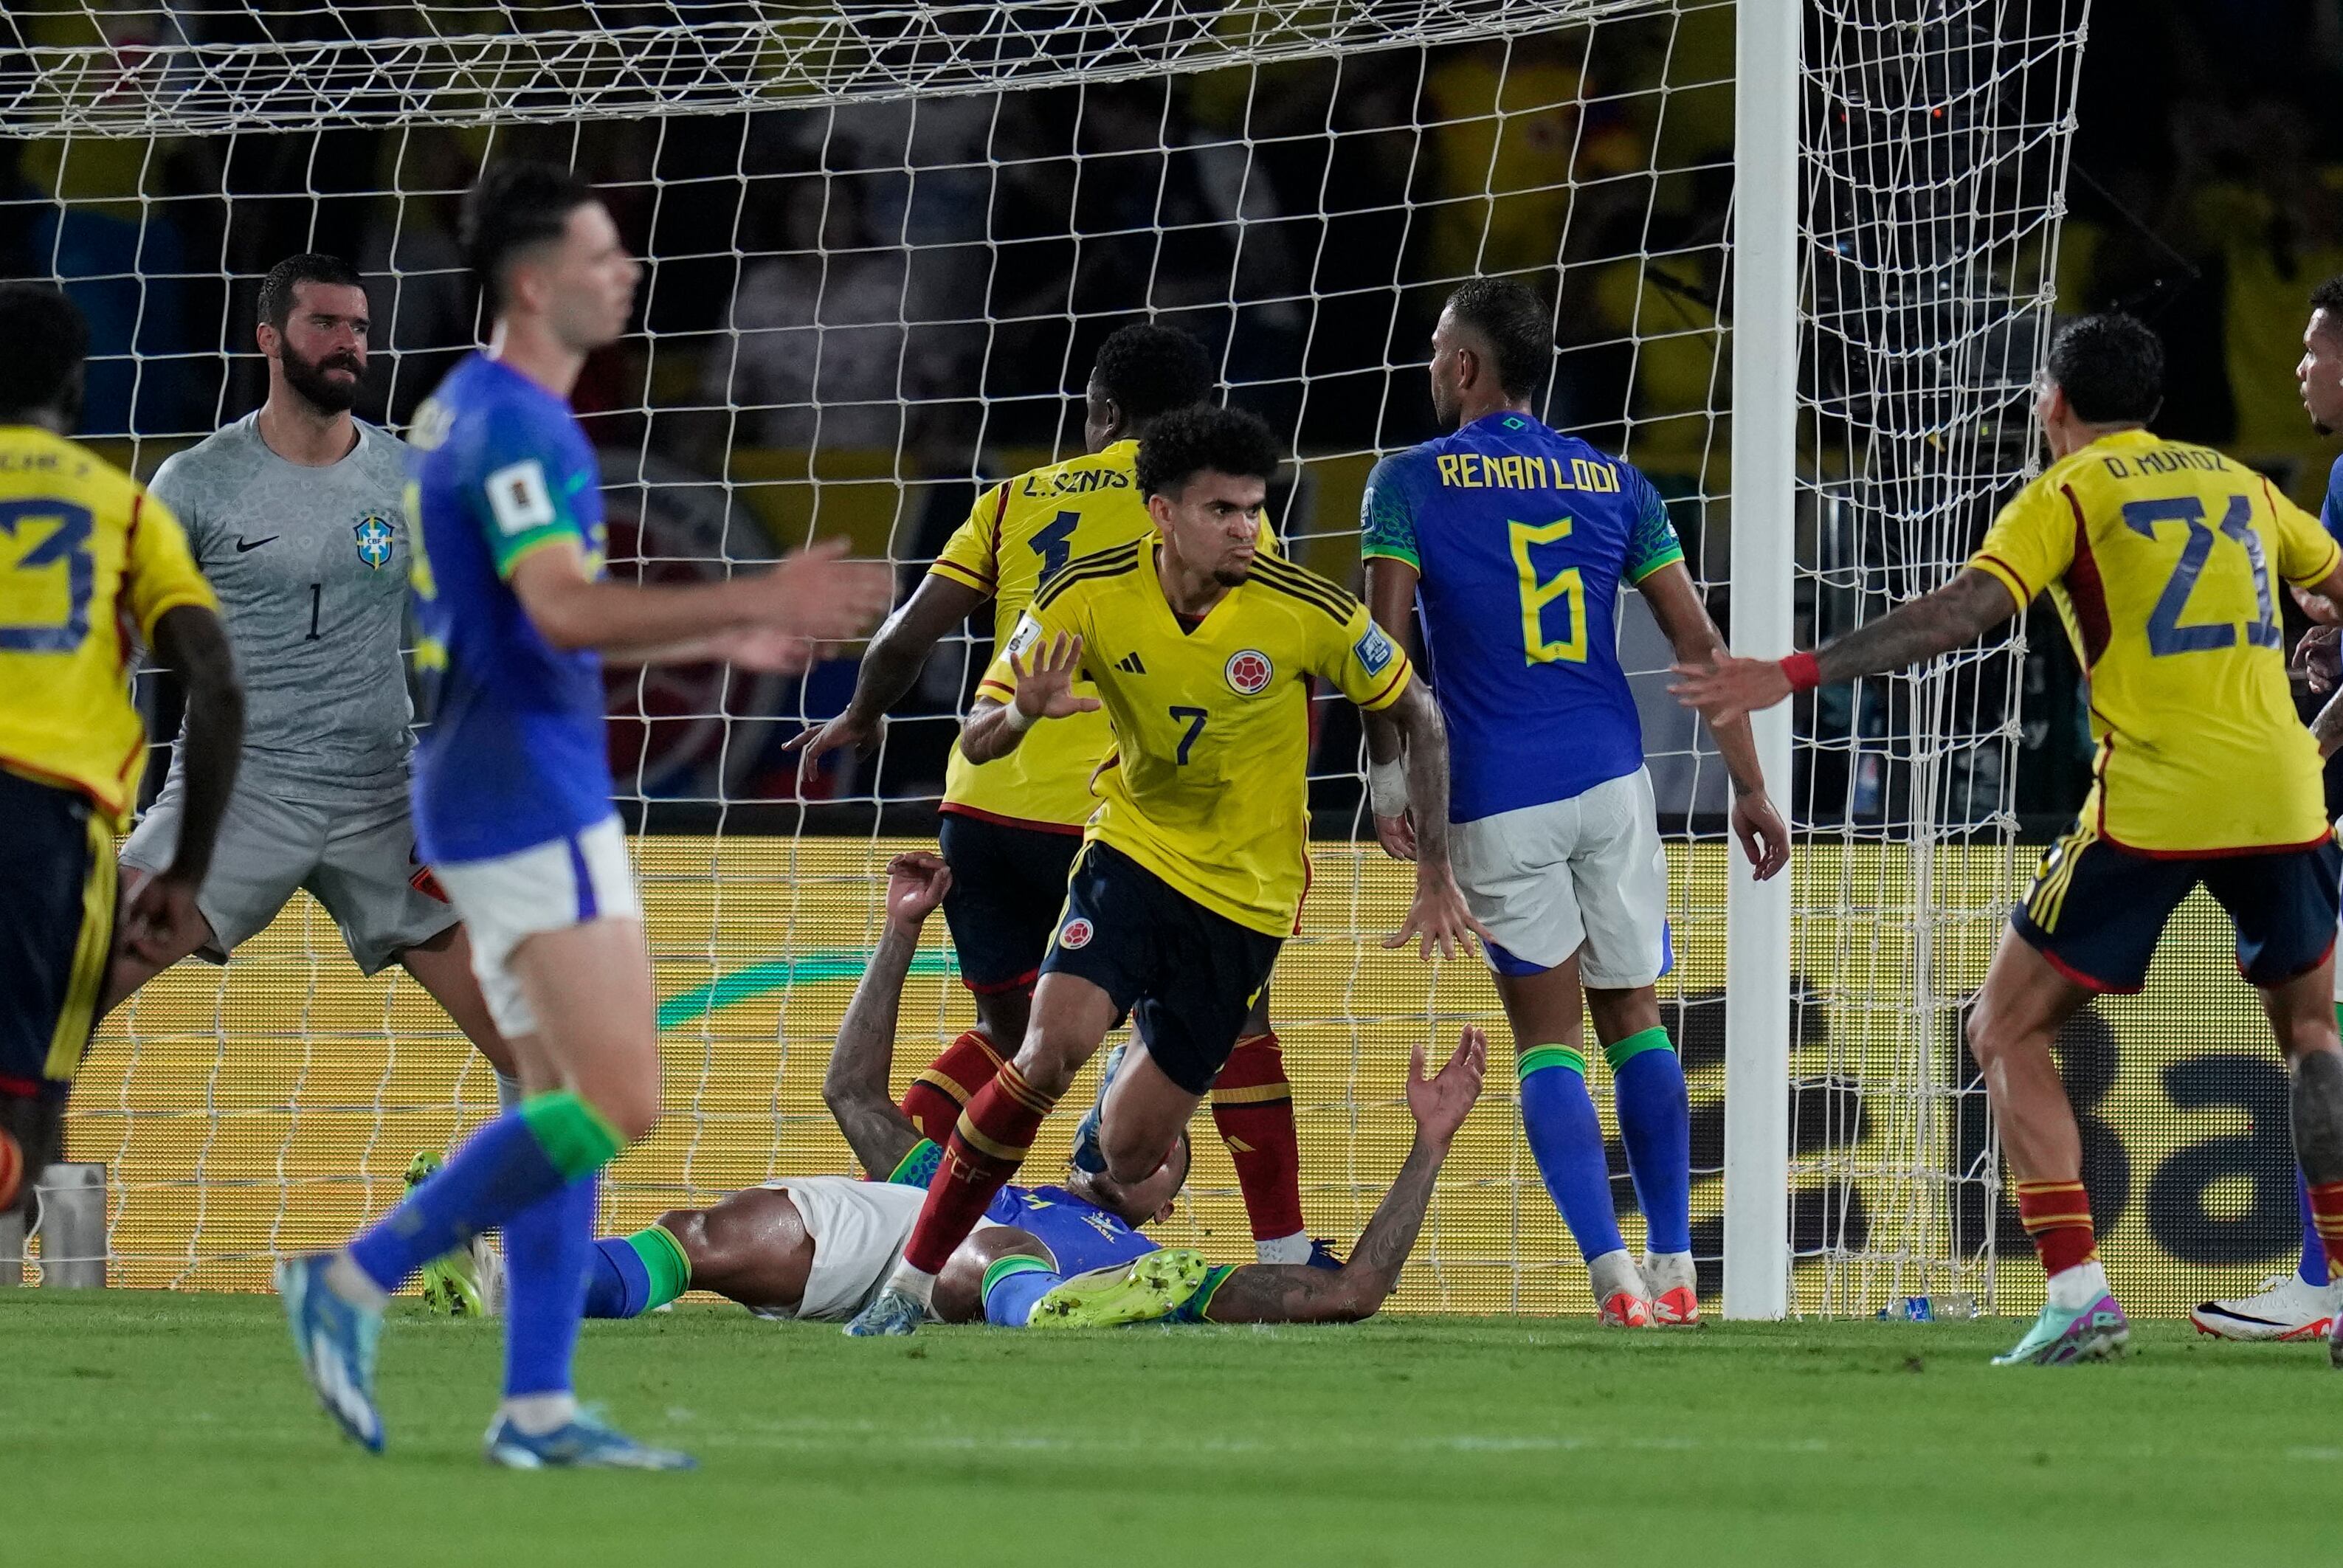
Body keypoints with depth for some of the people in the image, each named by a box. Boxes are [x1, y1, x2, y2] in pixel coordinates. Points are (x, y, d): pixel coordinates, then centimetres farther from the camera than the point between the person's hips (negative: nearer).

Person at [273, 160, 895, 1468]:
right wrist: (755, 601, -29)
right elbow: (565, 613, -27)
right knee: (621, 1103, -12)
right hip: (530, 803, -10)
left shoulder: (474, 412, 17)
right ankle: (358, 1282, -9)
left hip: (508, 799, 10)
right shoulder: (513, 425, -15)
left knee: (569, 1102, 9)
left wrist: (725, 641, 24)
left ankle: (537, 1406, 6)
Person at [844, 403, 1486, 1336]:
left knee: (1128, 1156, -1)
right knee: (1055, 1044, -28)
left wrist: (1435, 873, -4)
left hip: (1246, 894, 0)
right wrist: (1021, 715, -31)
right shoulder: (1089, 598, -14)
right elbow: (976, 740, -7)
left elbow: (1416, 718, -2)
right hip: (1133, 849, 0)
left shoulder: (1309, 613, -18)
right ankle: (914, 1279, -17)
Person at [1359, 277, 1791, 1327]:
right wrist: (1750, 787, 11)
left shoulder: (1408, 482, 0)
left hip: (1496, 799, -3)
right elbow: (1699, 643, 7)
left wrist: (1387, 781, -1)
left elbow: (1385, 644, -8)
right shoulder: (1613, 483, 9)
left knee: (1546, 1038, 1)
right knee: (1633, 1019, 14)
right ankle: (1674, 1274, 11)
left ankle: (1612, 1276, -13)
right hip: (1611, 778, 3)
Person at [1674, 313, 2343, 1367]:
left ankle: (2079, 1296, -8)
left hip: (2151, 803, -5)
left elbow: (1958, 614, -11)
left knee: (2007, 1035, 7)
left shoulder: (2067, 494, 3)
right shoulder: (2240, 484, 18)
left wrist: (1794, 675, -14)